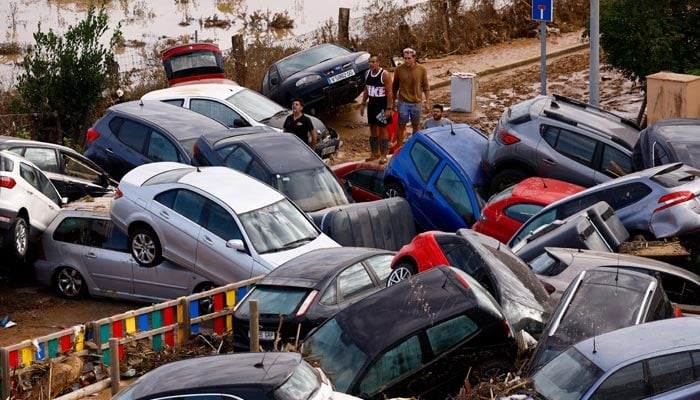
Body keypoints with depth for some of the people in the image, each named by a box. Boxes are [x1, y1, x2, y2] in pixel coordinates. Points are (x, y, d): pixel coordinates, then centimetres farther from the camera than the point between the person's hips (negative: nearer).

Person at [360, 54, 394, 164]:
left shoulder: (385, 74, -15)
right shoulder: (367, 73, 5)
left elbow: (389, 92, -16)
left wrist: (388, 108, -19)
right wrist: (363, 104, 12)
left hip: (382, 105, -6)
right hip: (372, 104, 7)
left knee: (382, 129, -3)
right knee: (372, 128, 11)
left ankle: (383, 155, 2)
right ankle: (375, 153, 22)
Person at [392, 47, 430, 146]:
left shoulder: (422, 70, -6)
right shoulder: (399, 69, -7)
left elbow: (426, 87, 1)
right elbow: (395, 87, 4)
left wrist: (427, 102, -1)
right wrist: (394, 101, 6)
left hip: (416, 103, 1)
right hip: (403, 103, -1)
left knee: (416, 127, 12)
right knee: (401, 126, 3)